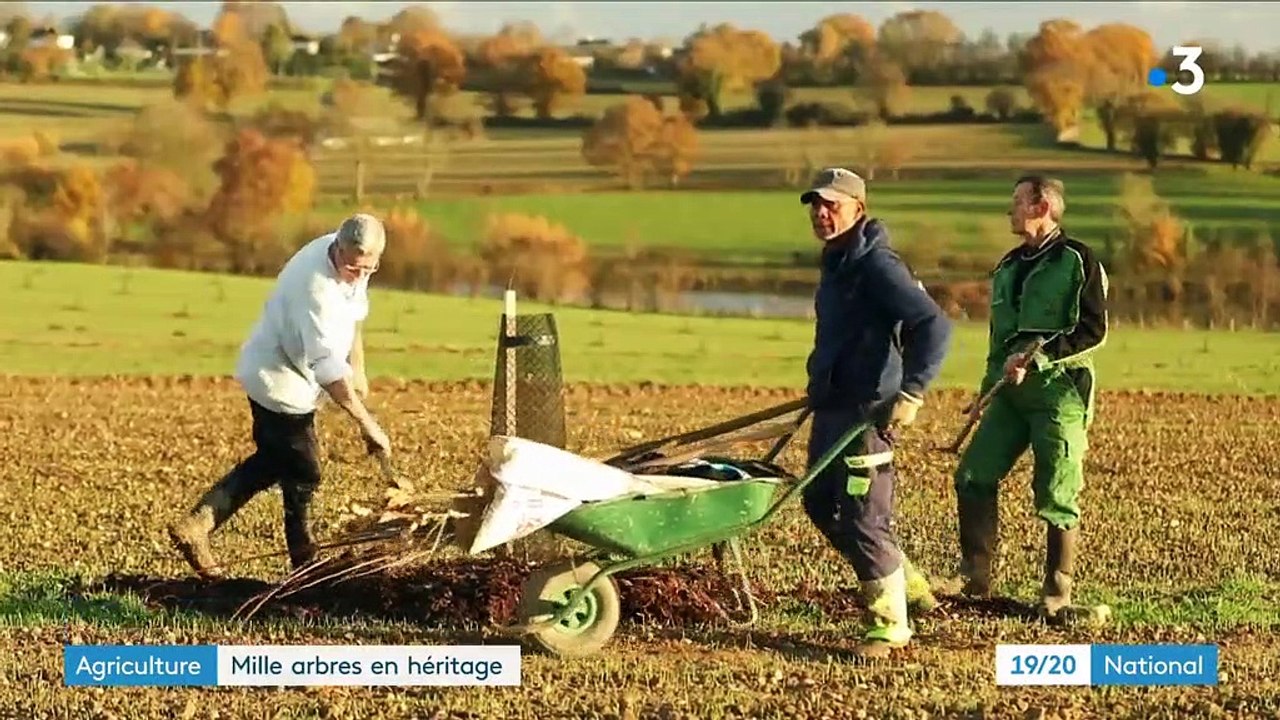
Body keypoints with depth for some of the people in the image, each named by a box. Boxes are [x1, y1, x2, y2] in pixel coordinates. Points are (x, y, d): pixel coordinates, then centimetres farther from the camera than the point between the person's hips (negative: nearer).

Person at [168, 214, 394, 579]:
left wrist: (357, 368, 15)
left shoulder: (351, 260, -6)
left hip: (294, 377, 10)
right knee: (303, 473, 2)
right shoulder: (314, 284, -34)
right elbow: (327, 364, -37)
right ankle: (304, 562, 20)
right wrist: (366, 422, -35)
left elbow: (351, 314, 17)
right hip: (279, 380, -10)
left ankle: (194, 525, 19)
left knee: (273, 460, 19)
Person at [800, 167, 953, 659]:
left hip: (867, 410, -10)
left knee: (862, 518, -6)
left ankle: (889, 625, 7)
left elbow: (934, 326, -23)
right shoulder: (836, 263, 15)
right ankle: (905, 583, 30)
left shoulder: (876, 265, -15)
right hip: (831, 408, 10)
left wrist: (912, 393, -27)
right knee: (820, 504, 17)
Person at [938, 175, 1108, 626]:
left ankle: (1057, 596, 7)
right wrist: (992, 381, 16)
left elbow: (1093, 331, -14)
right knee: (973, 477, 0)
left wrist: (1037, 357, -20)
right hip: (1011, 392, 7)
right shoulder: (1009, 267, 16)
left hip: (1060, 391, -7)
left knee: (1057, 497, -3)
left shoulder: (1077, 262, -8)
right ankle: (975, 575, 11)